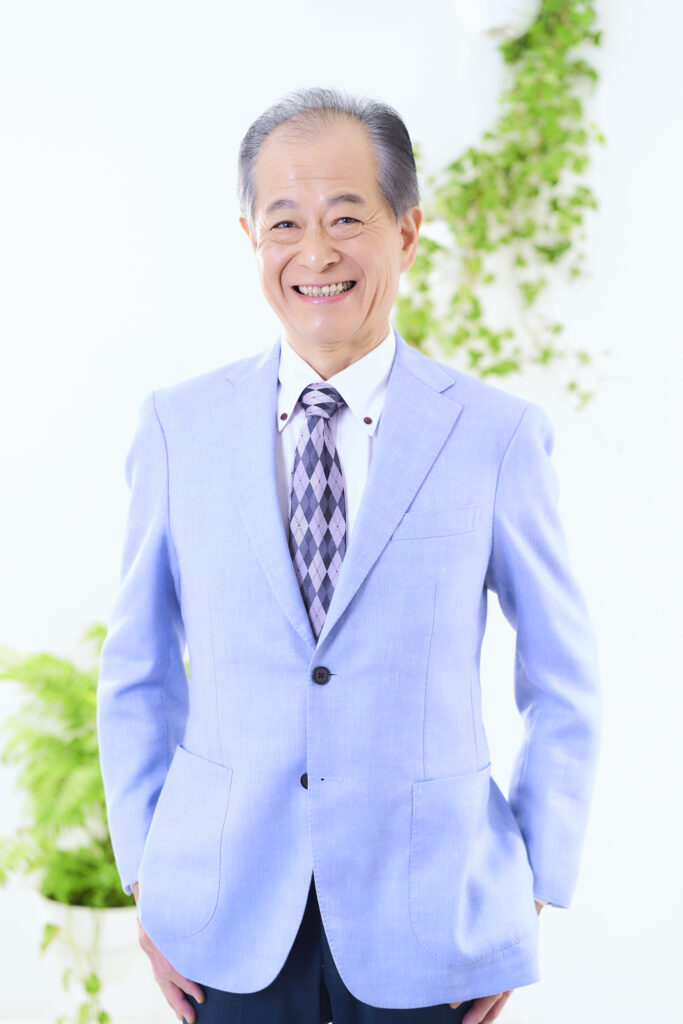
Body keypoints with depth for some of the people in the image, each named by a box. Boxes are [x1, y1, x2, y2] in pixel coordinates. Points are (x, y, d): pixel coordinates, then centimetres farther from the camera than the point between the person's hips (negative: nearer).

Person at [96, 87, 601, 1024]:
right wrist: (144, 874, 4)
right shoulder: (179, 426, -3)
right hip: (228, 911, 2)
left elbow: (564, 686, 0)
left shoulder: (499, 434, -8)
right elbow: (137, 671, 6)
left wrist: (535, 893, -1)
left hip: (424, 913, -1)